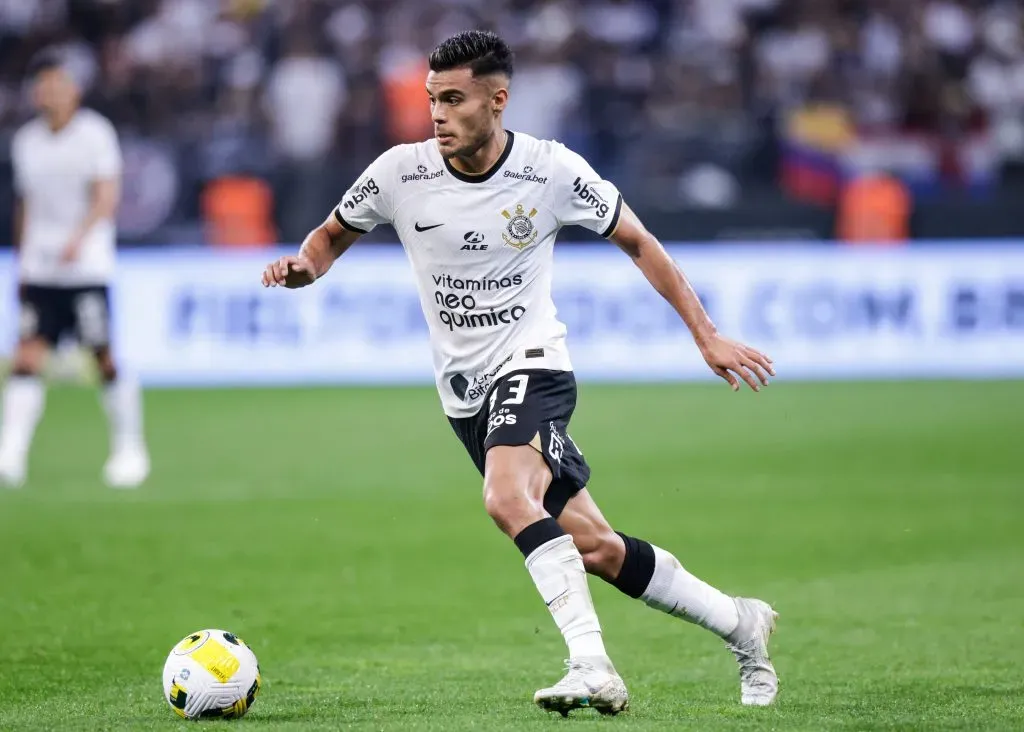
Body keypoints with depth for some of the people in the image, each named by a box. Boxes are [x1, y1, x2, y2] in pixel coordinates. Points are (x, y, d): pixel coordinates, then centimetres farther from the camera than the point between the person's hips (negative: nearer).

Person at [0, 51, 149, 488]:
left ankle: (130, 448, 14)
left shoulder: (94, 133, -3)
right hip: (40, 269, 4)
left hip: (87, 267, -4)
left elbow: (108, 197, -10)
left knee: (105, 359, -2)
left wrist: (79, 238, -25)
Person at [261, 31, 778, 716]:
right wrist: (303, 265, -14)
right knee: (594, 548, 4)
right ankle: (739, 623, 22)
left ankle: (593, 668, -35)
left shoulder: (554, 171, -10)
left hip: (532, 364, -4)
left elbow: (638, 242, 3)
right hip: (466, 393, 4)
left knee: (507, 500, -33)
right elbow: (332, 238, 11)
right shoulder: (401, 171, -5)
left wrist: (707, 335, 1)